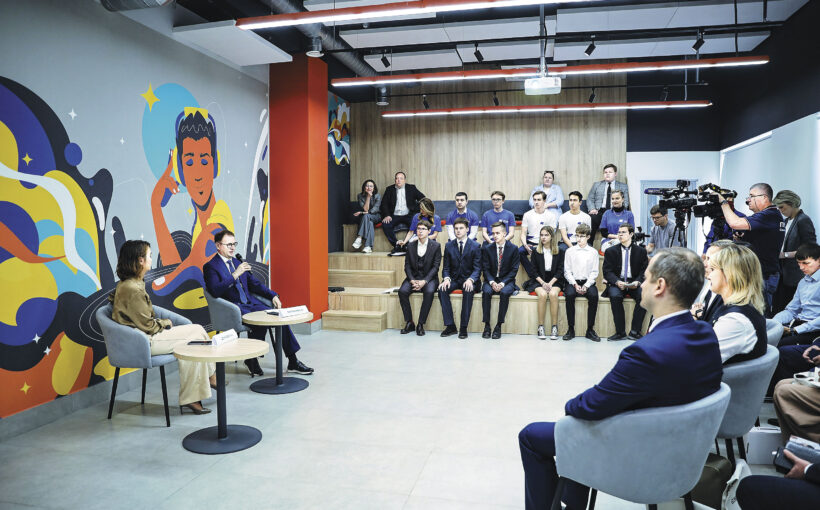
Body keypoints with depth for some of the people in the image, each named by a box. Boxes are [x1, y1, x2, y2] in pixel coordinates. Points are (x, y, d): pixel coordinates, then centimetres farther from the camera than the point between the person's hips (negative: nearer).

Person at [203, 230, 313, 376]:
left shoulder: (238, 262, 19)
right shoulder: (210, 267, -2)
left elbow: (255, 284, 22)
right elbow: (215, 291, -18)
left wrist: (273, 295, 8)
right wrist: (235, 274, -23)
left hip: (251, 304, 7)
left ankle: (293, 362, -8)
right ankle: (251, 360, -8)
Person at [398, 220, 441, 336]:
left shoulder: (436, 246, -2)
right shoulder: (411, 245, 7)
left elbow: (435, 267, -6)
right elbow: (407, 265, 5)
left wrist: (424, 281, -18)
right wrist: (412, 280, -12)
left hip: (429, 278, -3)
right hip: (414, 276, 3)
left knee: (429, 292, -34)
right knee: (402, 291, -25)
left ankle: (421, 324, -22)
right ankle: (409, 323, -13)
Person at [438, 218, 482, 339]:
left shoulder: (475, 246, -1)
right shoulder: (449, 245, 8)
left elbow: (477, 268, -5)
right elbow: (446, 267, 8)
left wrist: (470, 279, -25)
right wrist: (446, 278, -14)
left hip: (468, 280, -3)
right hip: (454, 279, 3)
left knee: (468, 291, -35)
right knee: (442, 290, -27)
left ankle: (463, 327, -27)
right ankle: (450, 326, -21)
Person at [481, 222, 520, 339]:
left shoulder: (513, 248, -2)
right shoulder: (487, 248, 3)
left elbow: (514, 270, -4)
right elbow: (485, 269, 2)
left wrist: (502, 283, -17)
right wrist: (492, 282, -17)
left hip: (507, 281, -1)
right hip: (491, 280, 1)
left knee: (504, 292, -34)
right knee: (486, 292, -31)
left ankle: (498, 326, -24)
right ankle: (486, 325, -23)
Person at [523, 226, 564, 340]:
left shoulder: (559, 252, 8)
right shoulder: (535, 251, 9)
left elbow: (560, 271, 3)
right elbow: (533, 271, 5)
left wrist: (550, 283, -11)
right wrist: (543, 283, -10)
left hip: (554, 281, 0)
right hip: (538, 281, 0)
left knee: (553, 294, -32)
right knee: (542, 294, -32)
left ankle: (554, 327, -27)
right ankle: (541, 328, -27)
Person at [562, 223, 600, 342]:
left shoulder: (593, 252, 9)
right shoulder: (570, 251, 9)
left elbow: (594, 272, 4)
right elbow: (567, 271, 5)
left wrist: (586, 285, -11)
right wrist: (575, 284, -10)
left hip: (588, 282, 0)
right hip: (573, 281, 0)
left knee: (594, 295, -31)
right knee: (569, 295, -32)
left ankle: (590, 329, -19)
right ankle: (571, 329, -21)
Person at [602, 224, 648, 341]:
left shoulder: (641, 251, 7)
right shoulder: (610, 251, 6)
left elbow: (644, 270, 4)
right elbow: (607, 271, -1)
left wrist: (638, 281, -16)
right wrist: (617, 282, -20)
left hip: (634, 283, 1)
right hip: (617, 283, -1)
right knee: (615, 296, -33)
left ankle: (635, 331, -18)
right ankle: (620, 332, -22)